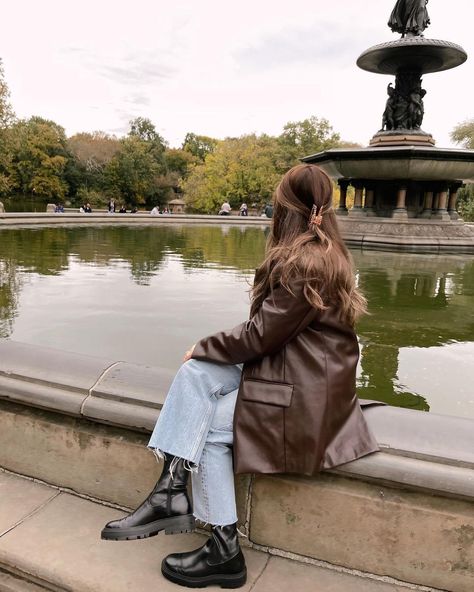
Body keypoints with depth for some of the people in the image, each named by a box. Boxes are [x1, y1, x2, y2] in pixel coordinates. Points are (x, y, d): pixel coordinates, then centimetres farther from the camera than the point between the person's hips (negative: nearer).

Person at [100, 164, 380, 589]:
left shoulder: (307, 263, -21)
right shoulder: (324, 253, 10)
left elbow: (262, 334, -19)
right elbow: (271, 326, 11)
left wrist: (204, 347, -3)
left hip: (303, 390, -9)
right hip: (284, 364, 9)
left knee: (210, 427, -8)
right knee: (194, 374, -5)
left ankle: (225, 552, 8)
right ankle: (170, 493, -4)